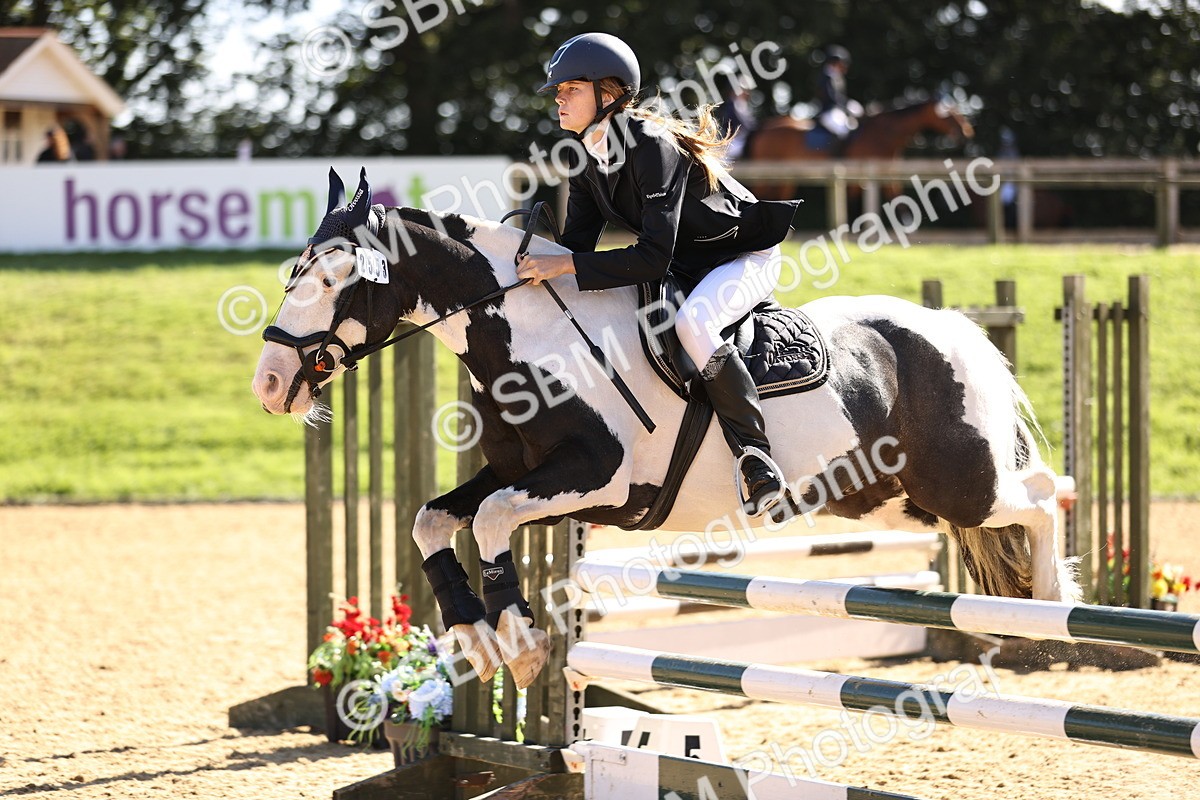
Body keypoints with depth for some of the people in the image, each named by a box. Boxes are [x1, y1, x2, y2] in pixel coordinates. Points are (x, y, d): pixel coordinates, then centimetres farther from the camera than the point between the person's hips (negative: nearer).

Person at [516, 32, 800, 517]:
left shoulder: (652, 146, -28)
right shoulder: (587, 159, -1)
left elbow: (654, 258, -34)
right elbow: (576, 244, 1)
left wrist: (566, 266, -38)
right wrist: (540, 269, -19)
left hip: (746, 257, -9)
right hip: (684, 267, 9)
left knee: (690, 323, -37)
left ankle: (758, 459, -29)